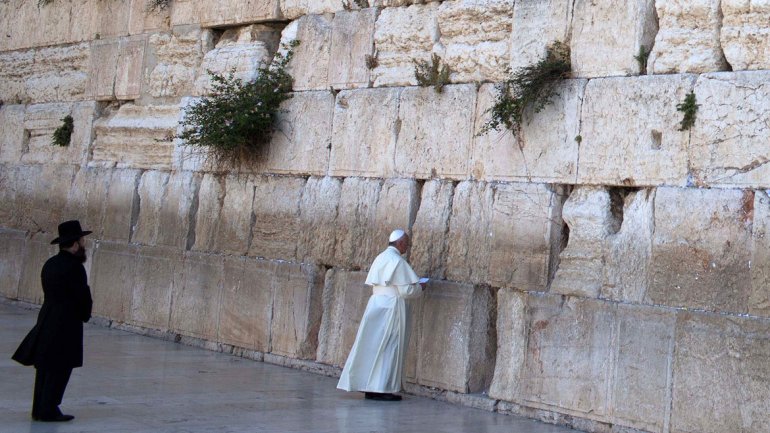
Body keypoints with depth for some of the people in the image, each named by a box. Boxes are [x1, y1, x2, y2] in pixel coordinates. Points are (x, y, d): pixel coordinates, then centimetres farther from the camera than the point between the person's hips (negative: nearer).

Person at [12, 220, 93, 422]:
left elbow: (50, 292, 12)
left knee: (45, 367, 12)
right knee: (60, 369, -3)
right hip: (67, 323, -8)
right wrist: (85, 315, 7)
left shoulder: (50, 264, 10)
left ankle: (39, 409, 17)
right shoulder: (74, 267, -16)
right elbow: (83, 297, -14)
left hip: (47, 320, 9)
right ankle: (48, 410, -2)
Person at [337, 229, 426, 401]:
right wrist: (419, 287, 6)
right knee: (389, 348, -2)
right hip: (391, 307, -8)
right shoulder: (397, 261, -13)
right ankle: (382, 388, -2)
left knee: (373, 346, 10)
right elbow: (406, 290, -15)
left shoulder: (381, 258, 12)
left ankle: (370, 387, 14)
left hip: (376, 304, 8)